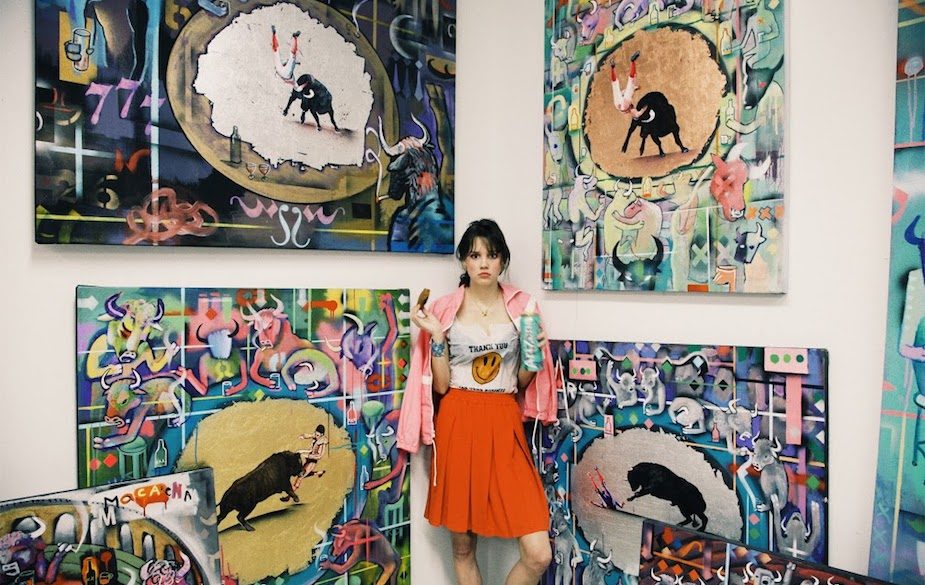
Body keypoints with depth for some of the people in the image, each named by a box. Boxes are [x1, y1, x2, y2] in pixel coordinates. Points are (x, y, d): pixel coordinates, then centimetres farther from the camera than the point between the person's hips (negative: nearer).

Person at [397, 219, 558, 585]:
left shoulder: (522, 306, 4)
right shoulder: (445, 310, 0)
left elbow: (523, 381, 10)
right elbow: (441, 385, -1)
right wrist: (436, 335, -11)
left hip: (504, 427, 1)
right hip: (459, 424, -1)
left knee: (538, 555, -6)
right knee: (462, 546, 13)